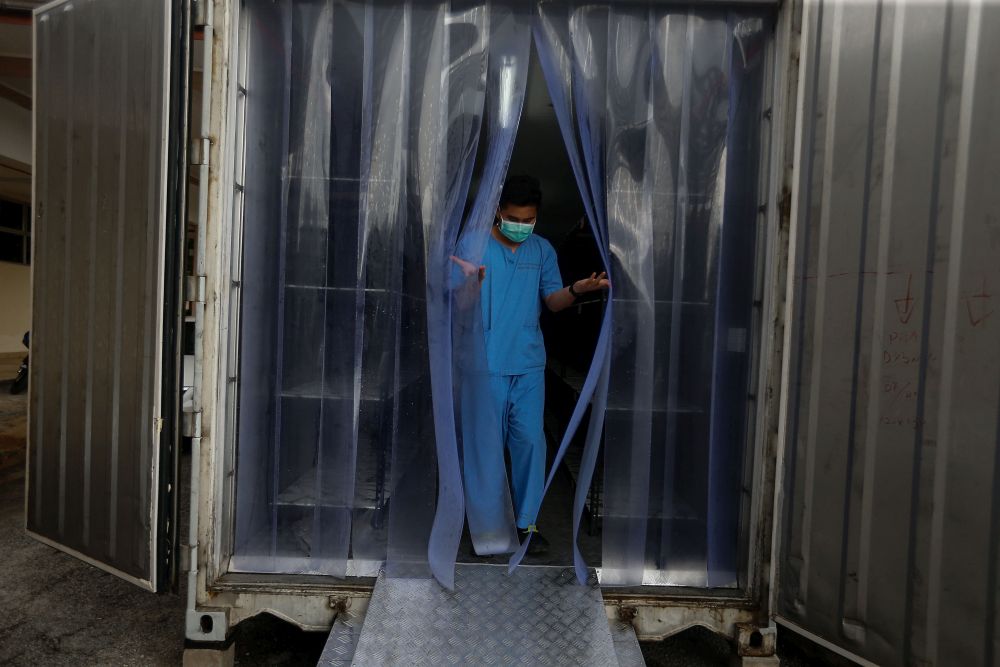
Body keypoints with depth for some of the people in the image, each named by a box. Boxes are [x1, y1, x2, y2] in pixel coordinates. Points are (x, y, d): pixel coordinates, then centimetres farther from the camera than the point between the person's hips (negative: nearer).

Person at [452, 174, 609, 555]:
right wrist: (471, 283, -30)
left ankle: (526, 521, 19)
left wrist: (576, 290, -14)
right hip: (486, 364, -3)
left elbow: (553, 301, 6)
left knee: (530, 441, 4)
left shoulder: (543, 250, 7)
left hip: (529, 364, 3)